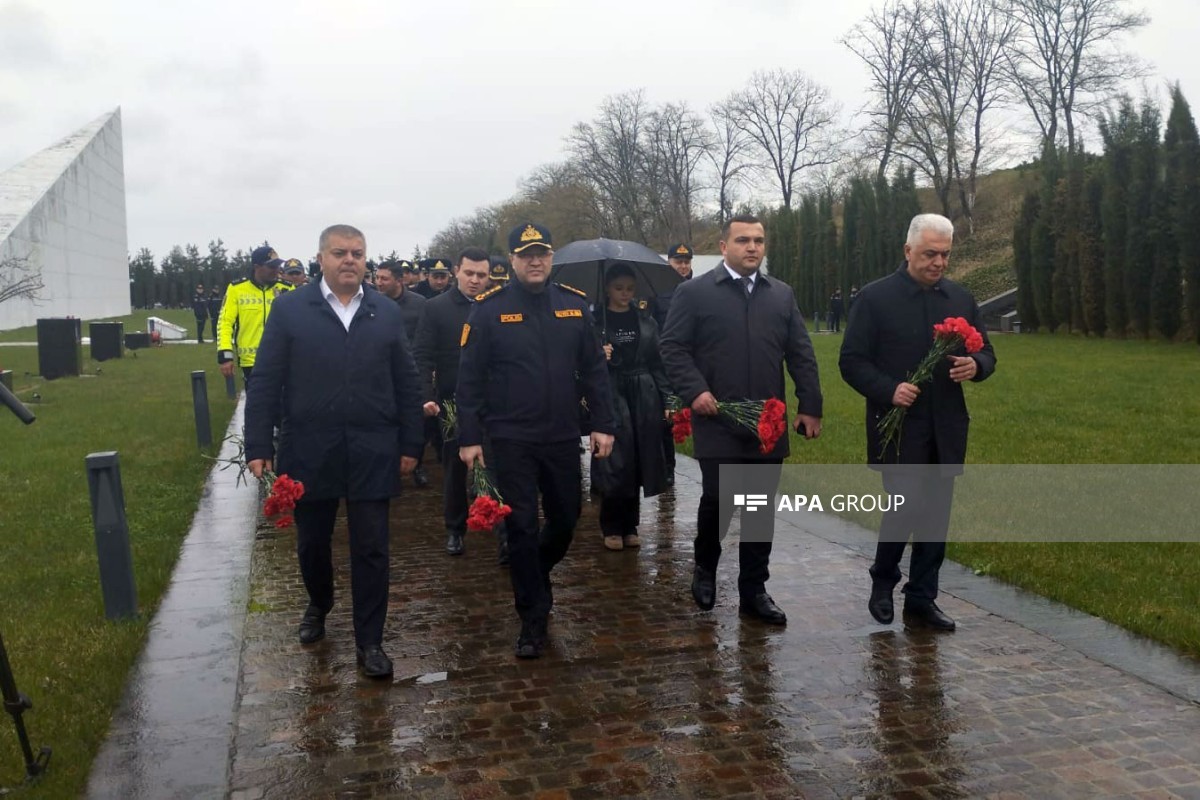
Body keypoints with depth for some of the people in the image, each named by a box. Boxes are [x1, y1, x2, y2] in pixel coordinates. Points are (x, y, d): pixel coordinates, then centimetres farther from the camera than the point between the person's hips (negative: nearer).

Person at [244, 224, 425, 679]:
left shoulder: (386, 313, 5)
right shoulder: (290, 309, 0)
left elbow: (406, 385, 5)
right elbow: (266, 384, -2)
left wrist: (410, 445, 2)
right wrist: (259, 447, -7)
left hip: (372, 453, 0)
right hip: (309, 450, 0)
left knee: (371, 549, 4)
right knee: (312, 542, 16)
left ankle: (369, 642, 15)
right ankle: (318, 607, 44)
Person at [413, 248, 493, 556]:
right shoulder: (436, 307, -1)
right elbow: (424, 357, -4)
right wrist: (427, 397, -15)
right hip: (453, 403, 0)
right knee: (454, 468, 11)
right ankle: (455, 530, 26)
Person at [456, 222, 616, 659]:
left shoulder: (575, 305, 4)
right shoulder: (488, 309, -6)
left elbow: (594, 369, 6)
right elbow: (469, 378, -5)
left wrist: (603, 424, 1)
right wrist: (469, 438, -9)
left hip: (563, 437, 4)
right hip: (511, 440, -3)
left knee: (566, 519, 14)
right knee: (522, 527, 1)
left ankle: (533, 576, 44)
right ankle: (533, 619, 15)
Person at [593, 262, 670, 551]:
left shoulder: (646, 321, 9)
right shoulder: (596, 320, 1)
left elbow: (657, 363, 9)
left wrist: (666, 400, 2)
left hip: (643, 397, 3)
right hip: (610, 396, -3)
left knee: (638, 463, 6)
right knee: (615, 463, -6)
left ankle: (630, 526, 17)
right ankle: (612, 527, 8)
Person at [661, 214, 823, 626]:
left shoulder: (782, 294, 12)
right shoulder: (694, 292, 0)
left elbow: (801, 355, 11)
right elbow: (673, 347, -3)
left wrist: (810, 406, 4)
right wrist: (695, 391, -15)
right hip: (717, 422, -4)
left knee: (761, 509, 7)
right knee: (717, 499, -3)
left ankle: (754, 590, 20)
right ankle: (705, 567, 25)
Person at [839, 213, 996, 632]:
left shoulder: (961, 298, 9)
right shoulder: (875, 297, -5)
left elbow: (986, 353, 14)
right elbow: (852, 361, -5)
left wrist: (975, 365, -10)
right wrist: (888, 390, -21)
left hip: (947, 428, 5)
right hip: (898, 425, -5)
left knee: (936, 514, 8)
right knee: (906, 506, -8)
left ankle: (921, 598, 20)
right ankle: (883, 580, 20)